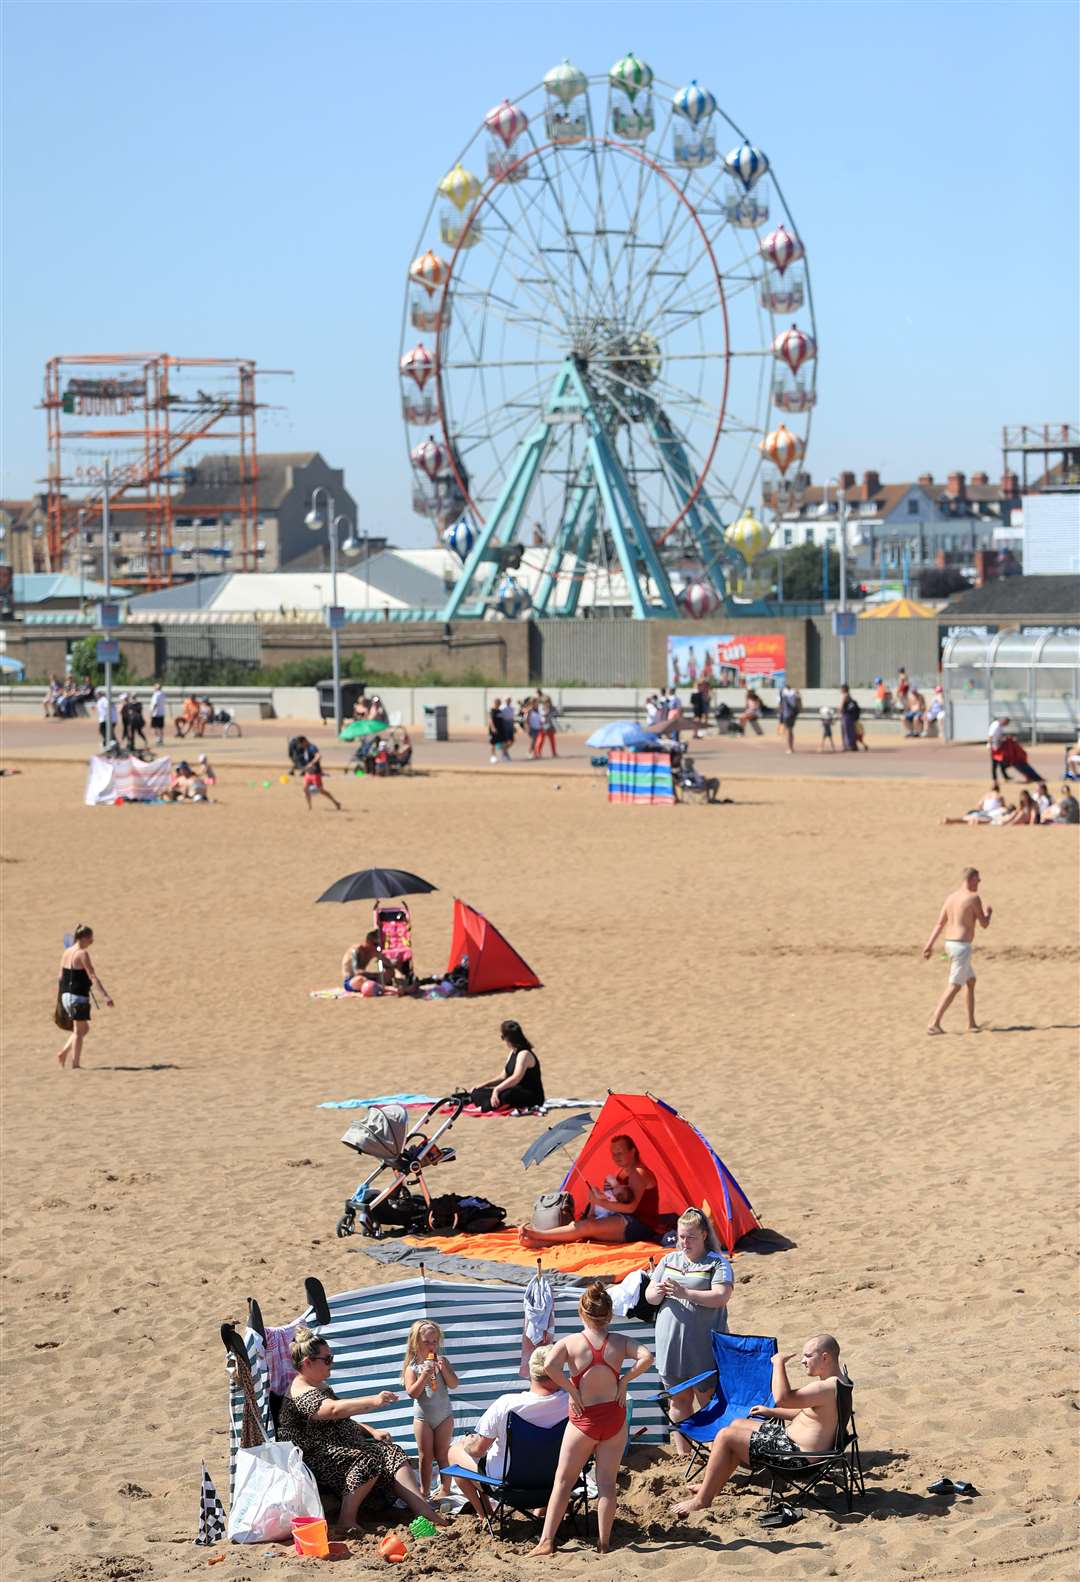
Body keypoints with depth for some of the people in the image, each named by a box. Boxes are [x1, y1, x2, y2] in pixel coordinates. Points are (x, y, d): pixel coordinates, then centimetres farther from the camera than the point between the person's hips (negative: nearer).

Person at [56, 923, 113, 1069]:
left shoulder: (67, 952, 9)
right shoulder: (82, 953, -14)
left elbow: (61, 976, 15)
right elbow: (92, 976, -21)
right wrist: (106, 995, -26)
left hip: (66, 996, 8)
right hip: (79, 997, -8)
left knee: (84, 1028, 21)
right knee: (79, 1031, 2)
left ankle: (64, 1052, 12)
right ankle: (75, 1064, 4)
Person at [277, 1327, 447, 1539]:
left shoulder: (321, 1387, 23)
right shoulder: (301, 1393, -12)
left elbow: (343, 1422, 30)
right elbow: (334, 1410, -29)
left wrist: (371, 1432, 10)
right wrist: (374, 1402, -40)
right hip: (316, 1460, -10)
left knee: (392, 1452, -10)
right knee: (369, 1460, -32)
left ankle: (425, 1511, -24)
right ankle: (346, 1525, -35)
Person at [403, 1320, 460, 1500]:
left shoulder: (441, 1361, 0)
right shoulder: (412, 1367, -7)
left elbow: (454, 1384, -5)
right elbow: (412, 1393, -16)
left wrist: (443, 1369, -20)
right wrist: (424, 1375, -26)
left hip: (444, 1415, 1)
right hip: (423, 1416, -1)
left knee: (443, 1455, 6)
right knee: (426, 1457, 4)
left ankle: (446, 1489, 13)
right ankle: (425, 1491, 10)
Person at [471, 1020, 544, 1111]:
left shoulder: (524, 1054, -18)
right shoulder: (512, 1053, 11)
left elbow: (516, 1078, -32)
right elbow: (504, 1077, 18)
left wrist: (497, 1089, -39)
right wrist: (484, 1085, 8)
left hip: (532, 1096, -10)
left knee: (507, 1095, -44)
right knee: (477, 1093, -1)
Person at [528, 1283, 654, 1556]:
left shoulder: (570, 1343, -7)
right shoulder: (620, 1342, -3)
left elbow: (549, 1365, -24)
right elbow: (646, 1357, -18)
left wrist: (571, 1389, -12)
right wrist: (625, 1380, -8)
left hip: (584, 1419, -2)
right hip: (614, 1417, 2)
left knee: (563, 1481, 8)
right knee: (607, 1483, 7)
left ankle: (546, 1541, 4)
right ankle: (603, 1544, 7)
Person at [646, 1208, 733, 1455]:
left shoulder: (716, 1263, -5)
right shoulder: (669, 1260, 11)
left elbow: (721, 1297, -19)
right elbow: (649, 1296, 11)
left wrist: (685, 1293, -28)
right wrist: (657, 1292, -14)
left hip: (703, 1348, -5)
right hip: (670, 1343, 5)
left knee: (708, 1400, -1)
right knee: (678, 1399, 12)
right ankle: (682, 1453, 21)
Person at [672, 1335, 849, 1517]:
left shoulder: (829, 1387, -27)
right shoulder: (835, 1381, 8)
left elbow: (783, 1399, -33)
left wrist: (779, 1363, -21)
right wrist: (770, 1412, 21)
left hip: (798, 1456, -11)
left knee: (725, 1437, -8)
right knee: (738, 1424, 24)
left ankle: (702, 1501, 1)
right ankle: (712, 1487, 28)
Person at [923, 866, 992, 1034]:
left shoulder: (950, 897, 11)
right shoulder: (974, 898, -12)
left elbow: (939, 923, 9)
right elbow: (984, 924, -7)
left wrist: (929, 944, 7)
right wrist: (989, 913, 14)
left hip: (949, 944, 9)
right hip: (962, 946, -9)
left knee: (971, 981, 20)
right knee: (954, 987, -8)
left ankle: (971, 1023, 21)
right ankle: (934, 1023, -16)